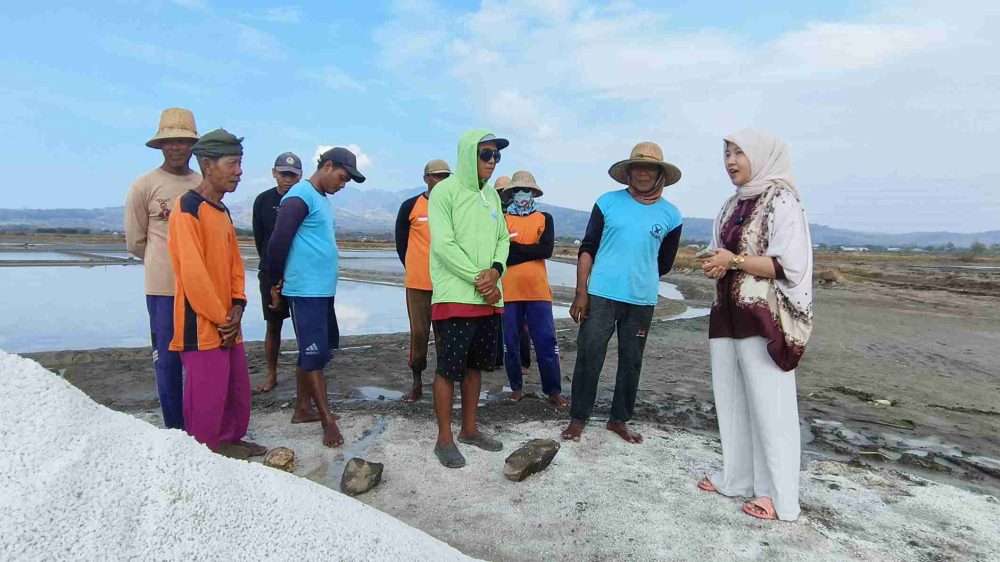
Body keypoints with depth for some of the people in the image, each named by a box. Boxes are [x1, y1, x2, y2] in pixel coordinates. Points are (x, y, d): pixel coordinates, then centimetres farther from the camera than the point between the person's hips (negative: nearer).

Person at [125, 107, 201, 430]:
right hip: (164, 288, -3)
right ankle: (175, 428, 16)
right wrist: (166, 264, 12)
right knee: (167, 358, 3)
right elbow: (135, 242, 5)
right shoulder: (144, 186, -3)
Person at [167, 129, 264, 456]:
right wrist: (221, 319, -14)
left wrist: (237, 307, 1)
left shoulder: (222, 211, 13)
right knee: (206, 398, 0)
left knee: (238, 389, 19)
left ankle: (231, 440, 36)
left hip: (227, 324, 9)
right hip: (202, 326, -9)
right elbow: (192, 273, -20)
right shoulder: (188, 209, -15)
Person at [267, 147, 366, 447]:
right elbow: (278, 242, -17)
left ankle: (302, 408, 26)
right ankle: (328, 419, 2)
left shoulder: (321, 199, 17)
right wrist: (276, 284, -7)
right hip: (306, 290, -9)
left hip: (324, 289, 9)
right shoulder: (299, 197, -13)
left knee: (313, 351, 15)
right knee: (315, 354, -4)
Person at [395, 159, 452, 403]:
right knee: (418, 332, 4)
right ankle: (417, 383, 16)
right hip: (418, 282, -1)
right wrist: (414, 269, 9)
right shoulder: (410, 206, 2)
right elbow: (401, 242, 9)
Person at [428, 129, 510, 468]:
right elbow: (444, 245, -16)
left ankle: (469, 429, 29)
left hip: (489, 298, 7)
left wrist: (495, 270, -8)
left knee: (475, 365, 15)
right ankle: (444, 439, 13)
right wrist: (479, 279, -14)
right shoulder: (445, 191, -8)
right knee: (448, 369, 0)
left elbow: (503, 238, 12)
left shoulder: (491, 194, 14)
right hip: (455, 297, -7)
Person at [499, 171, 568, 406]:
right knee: (510, 342, 7)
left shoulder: (545, 218, 8)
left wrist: (513, 248, -8)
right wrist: (530, 250, -11)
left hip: (537, 290, 0)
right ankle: (516, 387, 22)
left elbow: (547, 249, -7)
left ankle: (553, 390, 11)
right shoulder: (502, 219, 7)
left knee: (546, 341, 0)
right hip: (509, 290, 1)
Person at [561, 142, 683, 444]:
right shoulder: (608, 202, 0)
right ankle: (578, 418, 15)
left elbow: (664, 263, 15)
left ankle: (619, 419, 27)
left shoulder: (671, 215, 4)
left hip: (642, 300, 2)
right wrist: (581, 292, -8)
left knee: (631, 362, 11)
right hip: (601, 295, -2)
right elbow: (587, 248, -1)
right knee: (589, 357, -1)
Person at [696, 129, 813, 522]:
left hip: (763, 317, -7)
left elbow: (790, 265, -13)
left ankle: (777, 494, 11)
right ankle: (738, 478, 25)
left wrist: (734, 260, -14)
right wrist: (716, 265, 1)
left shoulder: (781, 201, -7)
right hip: (727, 314, 8)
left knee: (768, 404, -1)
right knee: (731, 400, 12)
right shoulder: (733, 205, 16)